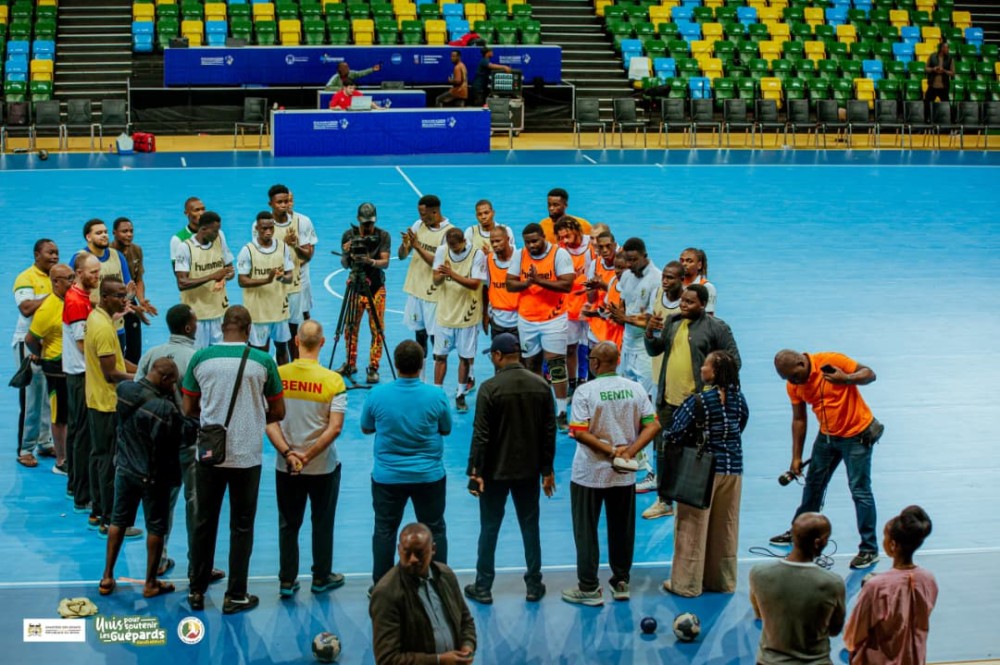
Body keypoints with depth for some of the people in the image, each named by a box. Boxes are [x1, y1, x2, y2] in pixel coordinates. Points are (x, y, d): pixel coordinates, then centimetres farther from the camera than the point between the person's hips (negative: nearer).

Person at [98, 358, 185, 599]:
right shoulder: (165, 408, -29)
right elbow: (178, 438, -20)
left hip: (125, 468, 6)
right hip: (153, 476, -6)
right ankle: (151, 584, 20)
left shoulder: (124, 390, -9)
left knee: (118, 521, 19)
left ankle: (107, 578, 26)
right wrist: (173, 400, -13)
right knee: (156, 528, 10)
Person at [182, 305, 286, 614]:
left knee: (204, 522, 13)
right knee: (242, 526, 8)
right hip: (247, 456, -1)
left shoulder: (201, 358, -4)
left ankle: (196, 591, 21)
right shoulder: (263, 361, -6)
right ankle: (235, 596, 12)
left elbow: (189, 408, 5)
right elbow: (278, 412, 1)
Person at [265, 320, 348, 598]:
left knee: (288, 524, 13)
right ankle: (321, 578, 25)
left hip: (286, 466, 1)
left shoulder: (277, 375, -8)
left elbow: (269, 422, -11)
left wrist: (288, 453, -14)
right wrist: (309, 455, -16)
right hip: (324, 466, -1)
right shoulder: (333, 380, -13)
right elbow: (335, 427, -17)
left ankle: (287, 581, 18)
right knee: (322, 523, 15)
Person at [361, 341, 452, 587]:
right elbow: (446, 430, 1)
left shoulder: (378, 394, -13)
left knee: (384, 530, 14)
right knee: (434, 530, 13)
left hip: (387, 476, 1)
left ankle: (380, 586, 22)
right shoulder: (436, 395, -15)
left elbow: (366, 428, 2)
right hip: (429, 475, 0)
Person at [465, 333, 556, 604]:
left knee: (489, 529, 7)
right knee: (530, 527, 14)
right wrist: (547, 470, 10)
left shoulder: (490, 388, -15)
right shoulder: (541, 386, -2)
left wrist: (474, 471, -8)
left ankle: (483, 587, 14)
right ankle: (534, 585, 20)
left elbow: (481, 435, -15)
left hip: (496, 470, -4)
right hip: (529, 470, 4)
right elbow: (549, 431, 2)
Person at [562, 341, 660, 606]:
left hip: (589, 473, -4)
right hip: (624, 475, 4)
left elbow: (579, 432, -21)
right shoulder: (635, 389, -2)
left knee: (586, 530, 7)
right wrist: (628, 452, -11)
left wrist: (610, 450, -17)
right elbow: (653, 425, -5)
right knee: (622, 529, 16)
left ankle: (589, 587, 10)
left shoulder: (585, 391, -15)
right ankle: (621, 582, 25)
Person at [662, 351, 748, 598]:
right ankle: (723, 579, 24)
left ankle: (687, 583, 10)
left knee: (693, 527, 4)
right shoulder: (738, 398, 0)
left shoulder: (700, 400, -18)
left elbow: (675, 434, -15)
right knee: (726, 527, 15)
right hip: (733, 468, 6)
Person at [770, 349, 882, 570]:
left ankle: (869, 550, 0)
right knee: (813, 483, 16)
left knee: (860, 490, -6)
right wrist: (796, 457, 4)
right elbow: (799, 419, 4)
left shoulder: (831, 361, -23)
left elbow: (869, 373, -16)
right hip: (827, 435, 6)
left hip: (856, 434, -6)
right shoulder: (793, 385, -5)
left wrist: (846, 379, -36)